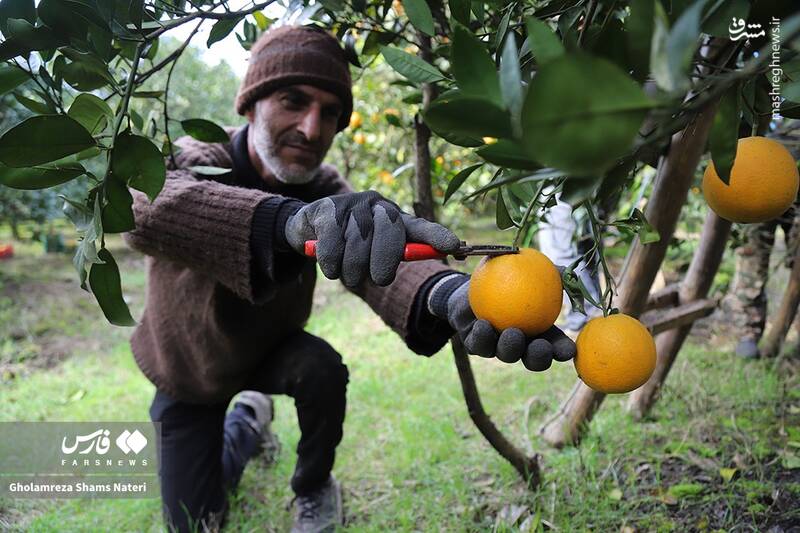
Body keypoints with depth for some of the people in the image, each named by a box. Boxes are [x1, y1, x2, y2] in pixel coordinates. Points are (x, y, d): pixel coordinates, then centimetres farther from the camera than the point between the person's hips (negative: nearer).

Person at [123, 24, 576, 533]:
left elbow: (378, 253, -41)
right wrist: (291, 217, -73)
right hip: (189, 377, -1)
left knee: (323, 369, -30)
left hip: (269, 351, 1)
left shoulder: (324, 191, -20)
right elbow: (149, 206, -53)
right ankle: (246, 423, 33)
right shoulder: (193, 160, -28)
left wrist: (448, 291, -66)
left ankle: (313, 487, 2)